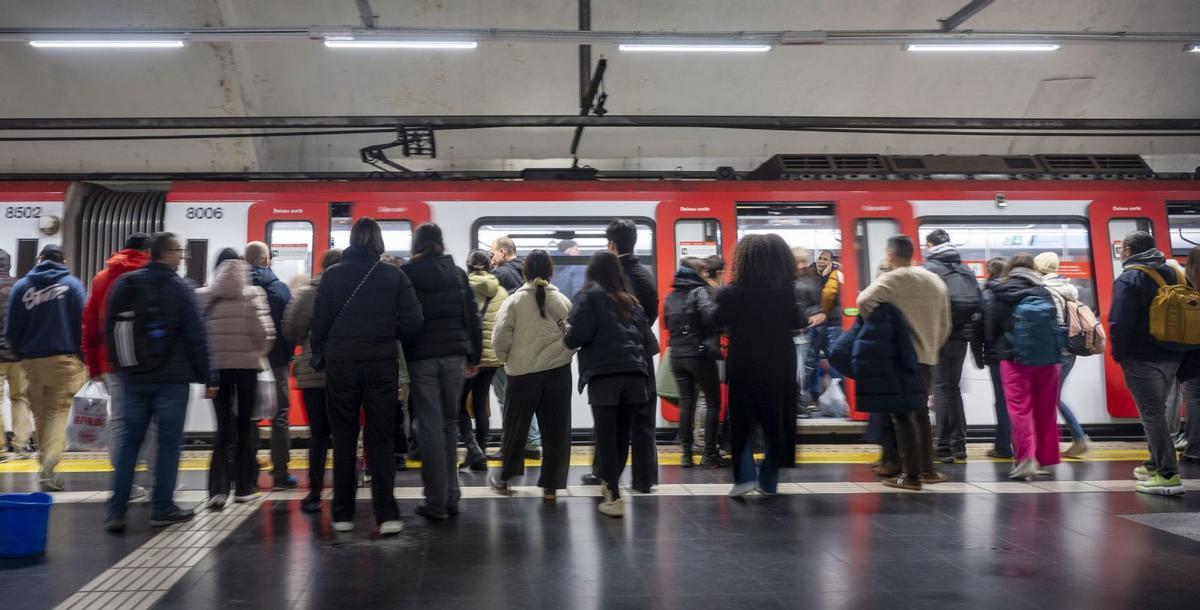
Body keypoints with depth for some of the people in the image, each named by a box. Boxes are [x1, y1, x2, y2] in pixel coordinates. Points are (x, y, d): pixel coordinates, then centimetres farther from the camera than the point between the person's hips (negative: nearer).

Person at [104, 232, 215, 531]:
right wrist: (207, 378, -5)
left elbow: (109, 329, 11)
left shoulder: (124, 284, 7)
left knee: (129, 440, 10)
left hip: (133, 378, 5)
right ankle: (162, 508, 7)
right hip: (171, 378, -5)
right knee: (169, 442, 3)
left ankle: (116, 511, 8)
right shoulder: (180, 287, -8)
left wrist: (123, 366, 18)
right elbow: (196, 336, -10)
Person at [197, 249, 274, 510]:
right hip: (247, 365, -1)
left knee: (223, 427, 5)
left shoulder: (203, 296, -1)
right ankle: (244, 487, 18)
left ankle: (218, 489, -6)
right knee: (245, 425, 12)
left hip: (217, 367, 1)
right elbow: (264, 333, -10)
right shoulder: (253, 294, -4)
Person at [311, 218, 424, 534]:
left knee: (343, 441, 10)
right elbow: (413, 320, -6)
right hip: (382, 364, 0)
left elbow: (319, 322, 0)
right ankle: (387, 515, -1)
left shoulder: (331, 275, -1)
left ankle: (343, 514, 16)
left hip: (341, 365, 0)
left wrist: (316, 352, 17)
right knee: (381, 440, 5)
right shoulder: (394, 275, -1)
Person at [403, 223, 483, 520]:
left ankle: (436, 502, 1)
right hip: (454, 354, 3)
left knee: (430, 426, 0)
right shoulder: (458, 274, 8)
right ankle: (451, 498, 14)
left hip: (421, 356, -3)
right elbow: (472, 317, 6)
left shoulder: (406, 274, -1)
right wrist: (474, 356, 10)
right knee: (450, 424, 12)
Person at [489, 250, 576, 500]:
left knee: (515, 427, 14)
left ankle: (504, 478, 27)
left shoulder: (514, 300, -6)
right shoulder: (562, 300, -2)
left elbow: (500, 337, -8)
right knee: (556, 430, 8)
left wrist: (506, 359, 10)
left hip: (522, 373, 0)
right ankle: (551, 484, 11)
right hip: (558, 372, 1)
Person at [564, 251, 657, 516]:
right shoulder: (630, 300, 21)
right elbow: (646, 338, 16)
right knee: (623, 435, 13)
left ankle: (614, 497, -3)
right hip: (634, 374, 5)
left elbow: (579, 334, -7)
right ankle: (611, 485, 28)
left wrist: (566, 332, 13)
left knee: (606, 436, -1)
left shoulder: (589, 295, 4)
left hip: (603, 375, -5)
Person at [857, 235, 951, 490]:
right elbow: (945, 325, 15)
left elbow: (864, 301, -27)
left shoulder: (891, 279, -10)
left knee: (902, 414, 0)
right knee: (920, 412, 19)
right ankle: (927, 469, 23)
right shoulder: (935, 280, 12)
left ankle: (910, 474, 0)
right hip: (927, 357, 7)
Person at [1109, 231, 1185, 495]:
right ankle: (1156, 465, 29)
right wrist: (1177, 347, 20)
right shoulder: (1172, 273, 12)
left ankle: (1168, 475, -10)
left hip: (1142, 359, -8)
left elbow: (1119, 322, -19)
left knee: (1151, 414, -6)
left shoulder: (1128, 279, -12)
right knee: (1157, 411, 20)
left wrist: (1118, 353, -8)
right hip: (1172, 357, 8)